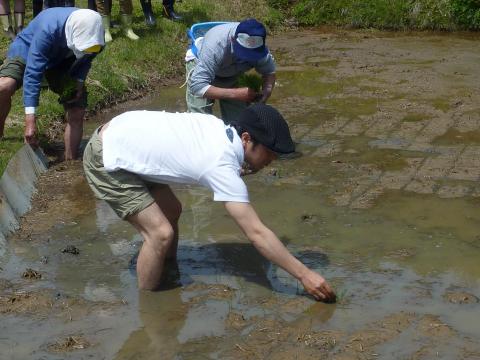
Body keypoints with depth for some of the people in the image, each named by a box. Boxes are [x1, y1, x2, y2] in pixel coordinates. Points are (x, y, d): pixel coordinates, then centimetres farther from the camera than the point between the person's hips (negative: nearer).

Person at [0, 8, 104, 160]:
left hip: (62, 60, 4)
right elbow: (32, 74, -42)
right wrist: (30, 120, -45)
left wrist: (79, 82, -17)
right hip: (27, 51, -4)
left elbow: (86, 57, 0)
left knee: (77, 113, -8)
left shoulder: (92, 31, -26)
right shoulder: (48, 29, -42)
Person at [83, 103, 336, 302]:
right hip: (106, 160, -10)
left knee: (171, 211, 17)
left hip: (114, 135, 10)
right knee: (160, 232, -13)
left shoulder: (216, 126, -2)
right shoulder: (222, 167, -25)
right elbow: (257, 234, -25)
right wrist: (304, 274, -21)